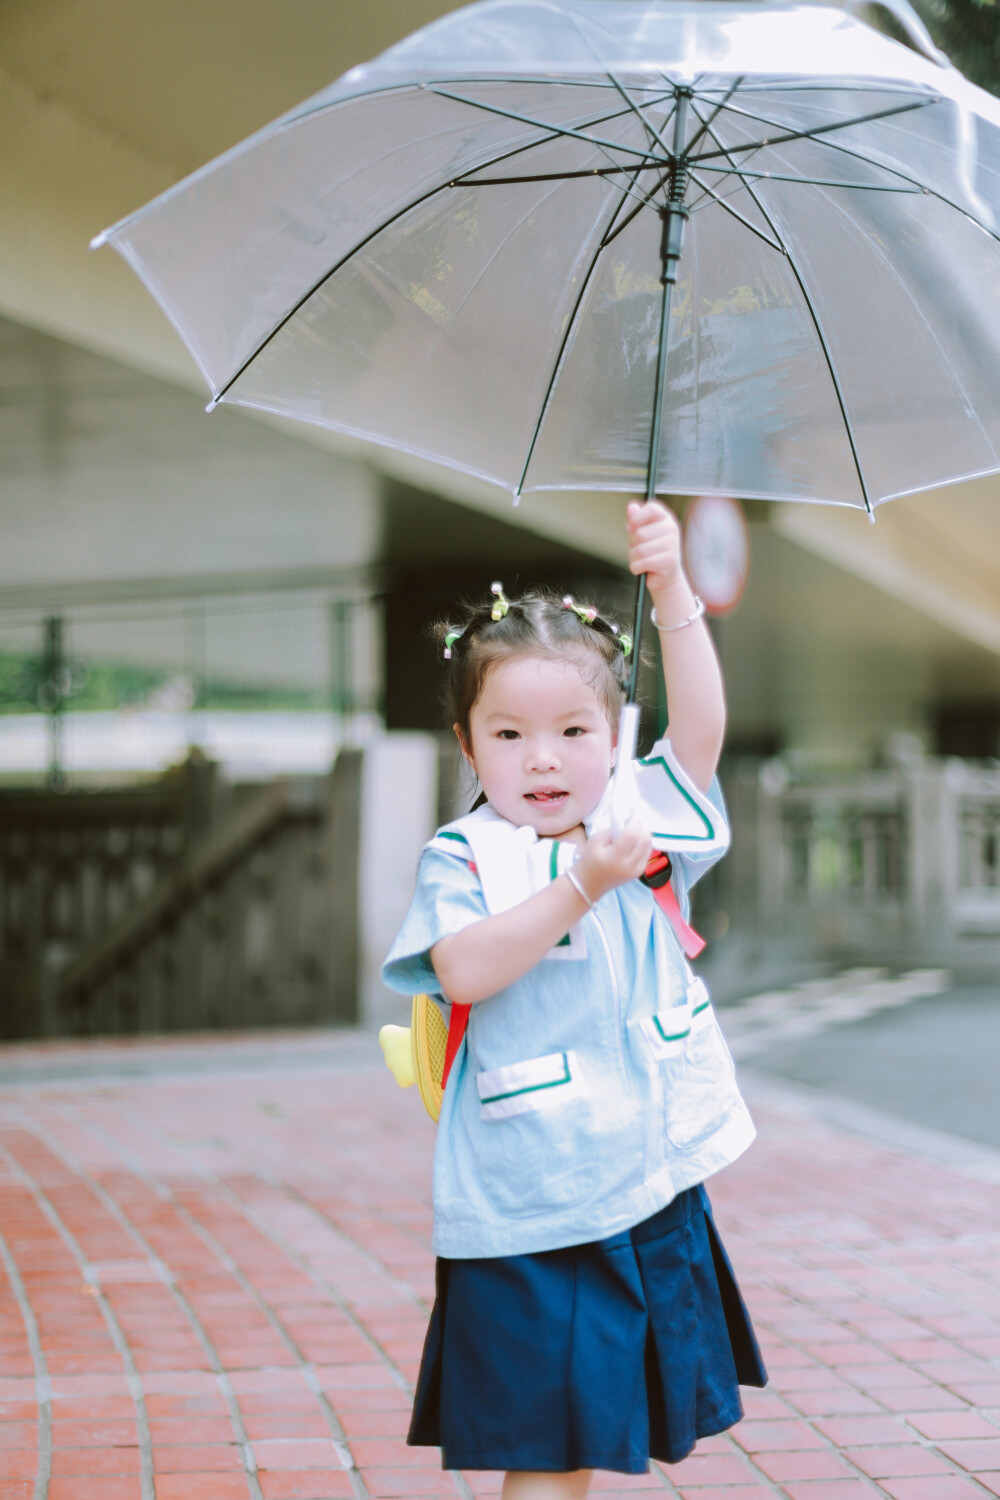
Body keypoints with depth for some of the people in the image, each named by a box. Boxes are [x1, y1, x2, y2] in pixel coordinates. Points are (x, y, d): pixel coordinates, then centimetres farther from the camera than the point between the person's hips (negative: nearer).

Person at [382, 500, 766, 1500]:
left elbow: (700, 727, -6)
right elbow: (463, 970, -21)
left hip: (654, 1183, 5)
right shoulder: (463, 856, -6)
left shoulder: (644, 817, 7)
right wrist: (579, 888, -26)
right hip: (528, 1204, -4)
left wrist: (672, 590, -16)